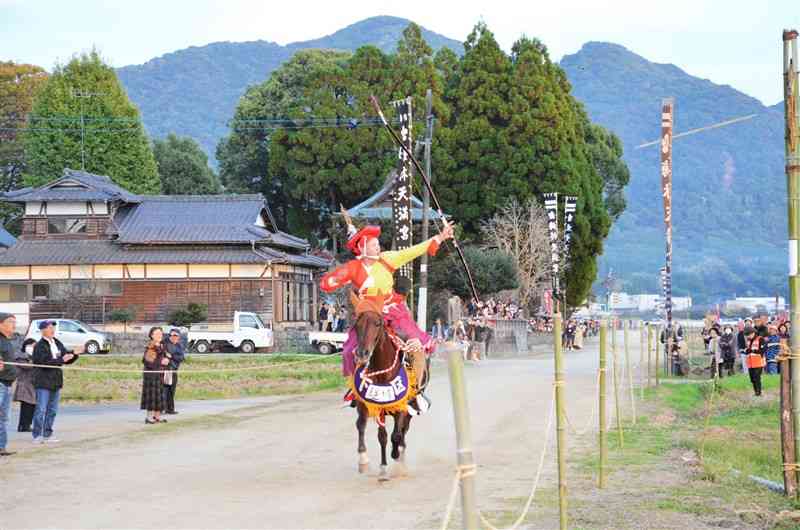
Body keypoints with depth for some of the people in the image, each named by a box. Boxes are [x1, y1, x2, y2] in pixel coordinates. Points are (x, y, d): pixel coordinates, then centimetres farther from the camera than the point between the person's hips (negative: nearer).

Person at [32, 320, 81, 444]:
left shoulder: (57, 343, 12)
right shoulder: (40, 346, -11)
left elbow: (67, 359, 13)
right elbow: (45, 363, -22)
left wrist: (74, 353, -6)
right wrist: (61, 360, -26)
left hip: (56, 382, 7)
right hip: (43, 382, -7)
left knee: (52, 410, 10)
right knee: (41, 410, -5)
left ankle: (47, 434, 17)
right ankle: (37, 436, 0)